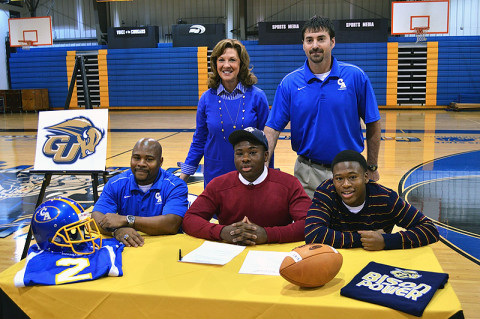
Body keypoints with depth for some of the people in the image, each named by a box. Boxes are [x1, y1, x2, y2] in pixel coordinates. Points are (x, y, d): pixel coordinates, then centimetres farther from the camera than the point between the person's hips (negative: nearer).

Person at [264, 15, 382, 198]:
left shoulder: (356, 77, -6)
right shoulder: (289, 83, -4)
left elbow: (372, 124, 0)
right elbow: (272, 128, -6)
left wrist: (372, 168, 1)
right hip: (308, 172, 0)